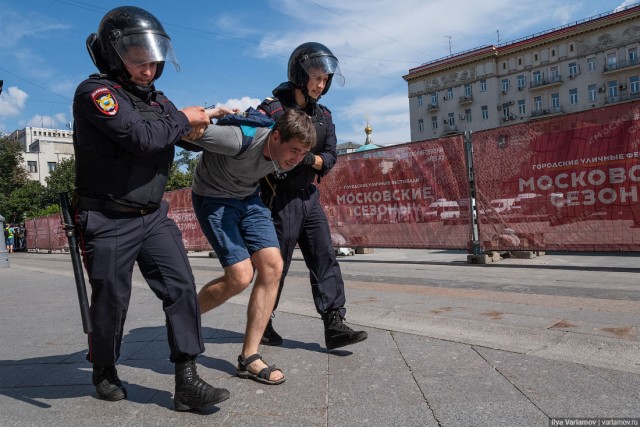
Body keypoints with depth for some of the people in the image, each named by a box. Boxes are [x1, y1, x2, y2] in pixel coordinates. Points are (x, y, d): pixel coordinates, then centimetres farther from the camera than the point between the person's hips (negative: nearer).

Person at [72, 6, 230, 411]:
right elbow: (142, 136, -26)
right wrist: (183, 118, -11)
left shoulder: (155, 97, 13)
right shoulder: (95, 92, -12)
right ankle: (105, 373, 33)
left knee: (182, 287, -5)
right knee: (111, 302, 7)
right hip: (109, 222, -6)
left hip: (153, 216, 6)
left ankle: (187, 382, 1)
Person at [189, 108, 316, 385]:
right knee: (241, 276, -18)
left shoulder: (288, 160, -11)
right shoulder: (241, 140, -33)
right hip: (213, 199, -6)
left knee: (272, 267, -10)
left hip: (249, 199, 7)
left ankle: (249, 358, 0)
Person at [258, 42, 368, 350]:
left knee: (324, 258, -1)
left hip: (310, 197, 6)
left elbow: (330, 158, 2)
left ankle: (334, 325, 2)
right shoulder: (273, 108, -9)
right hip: (280, 198, -6)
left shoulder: (323, 116, 10)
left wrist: (309, 158, -17)